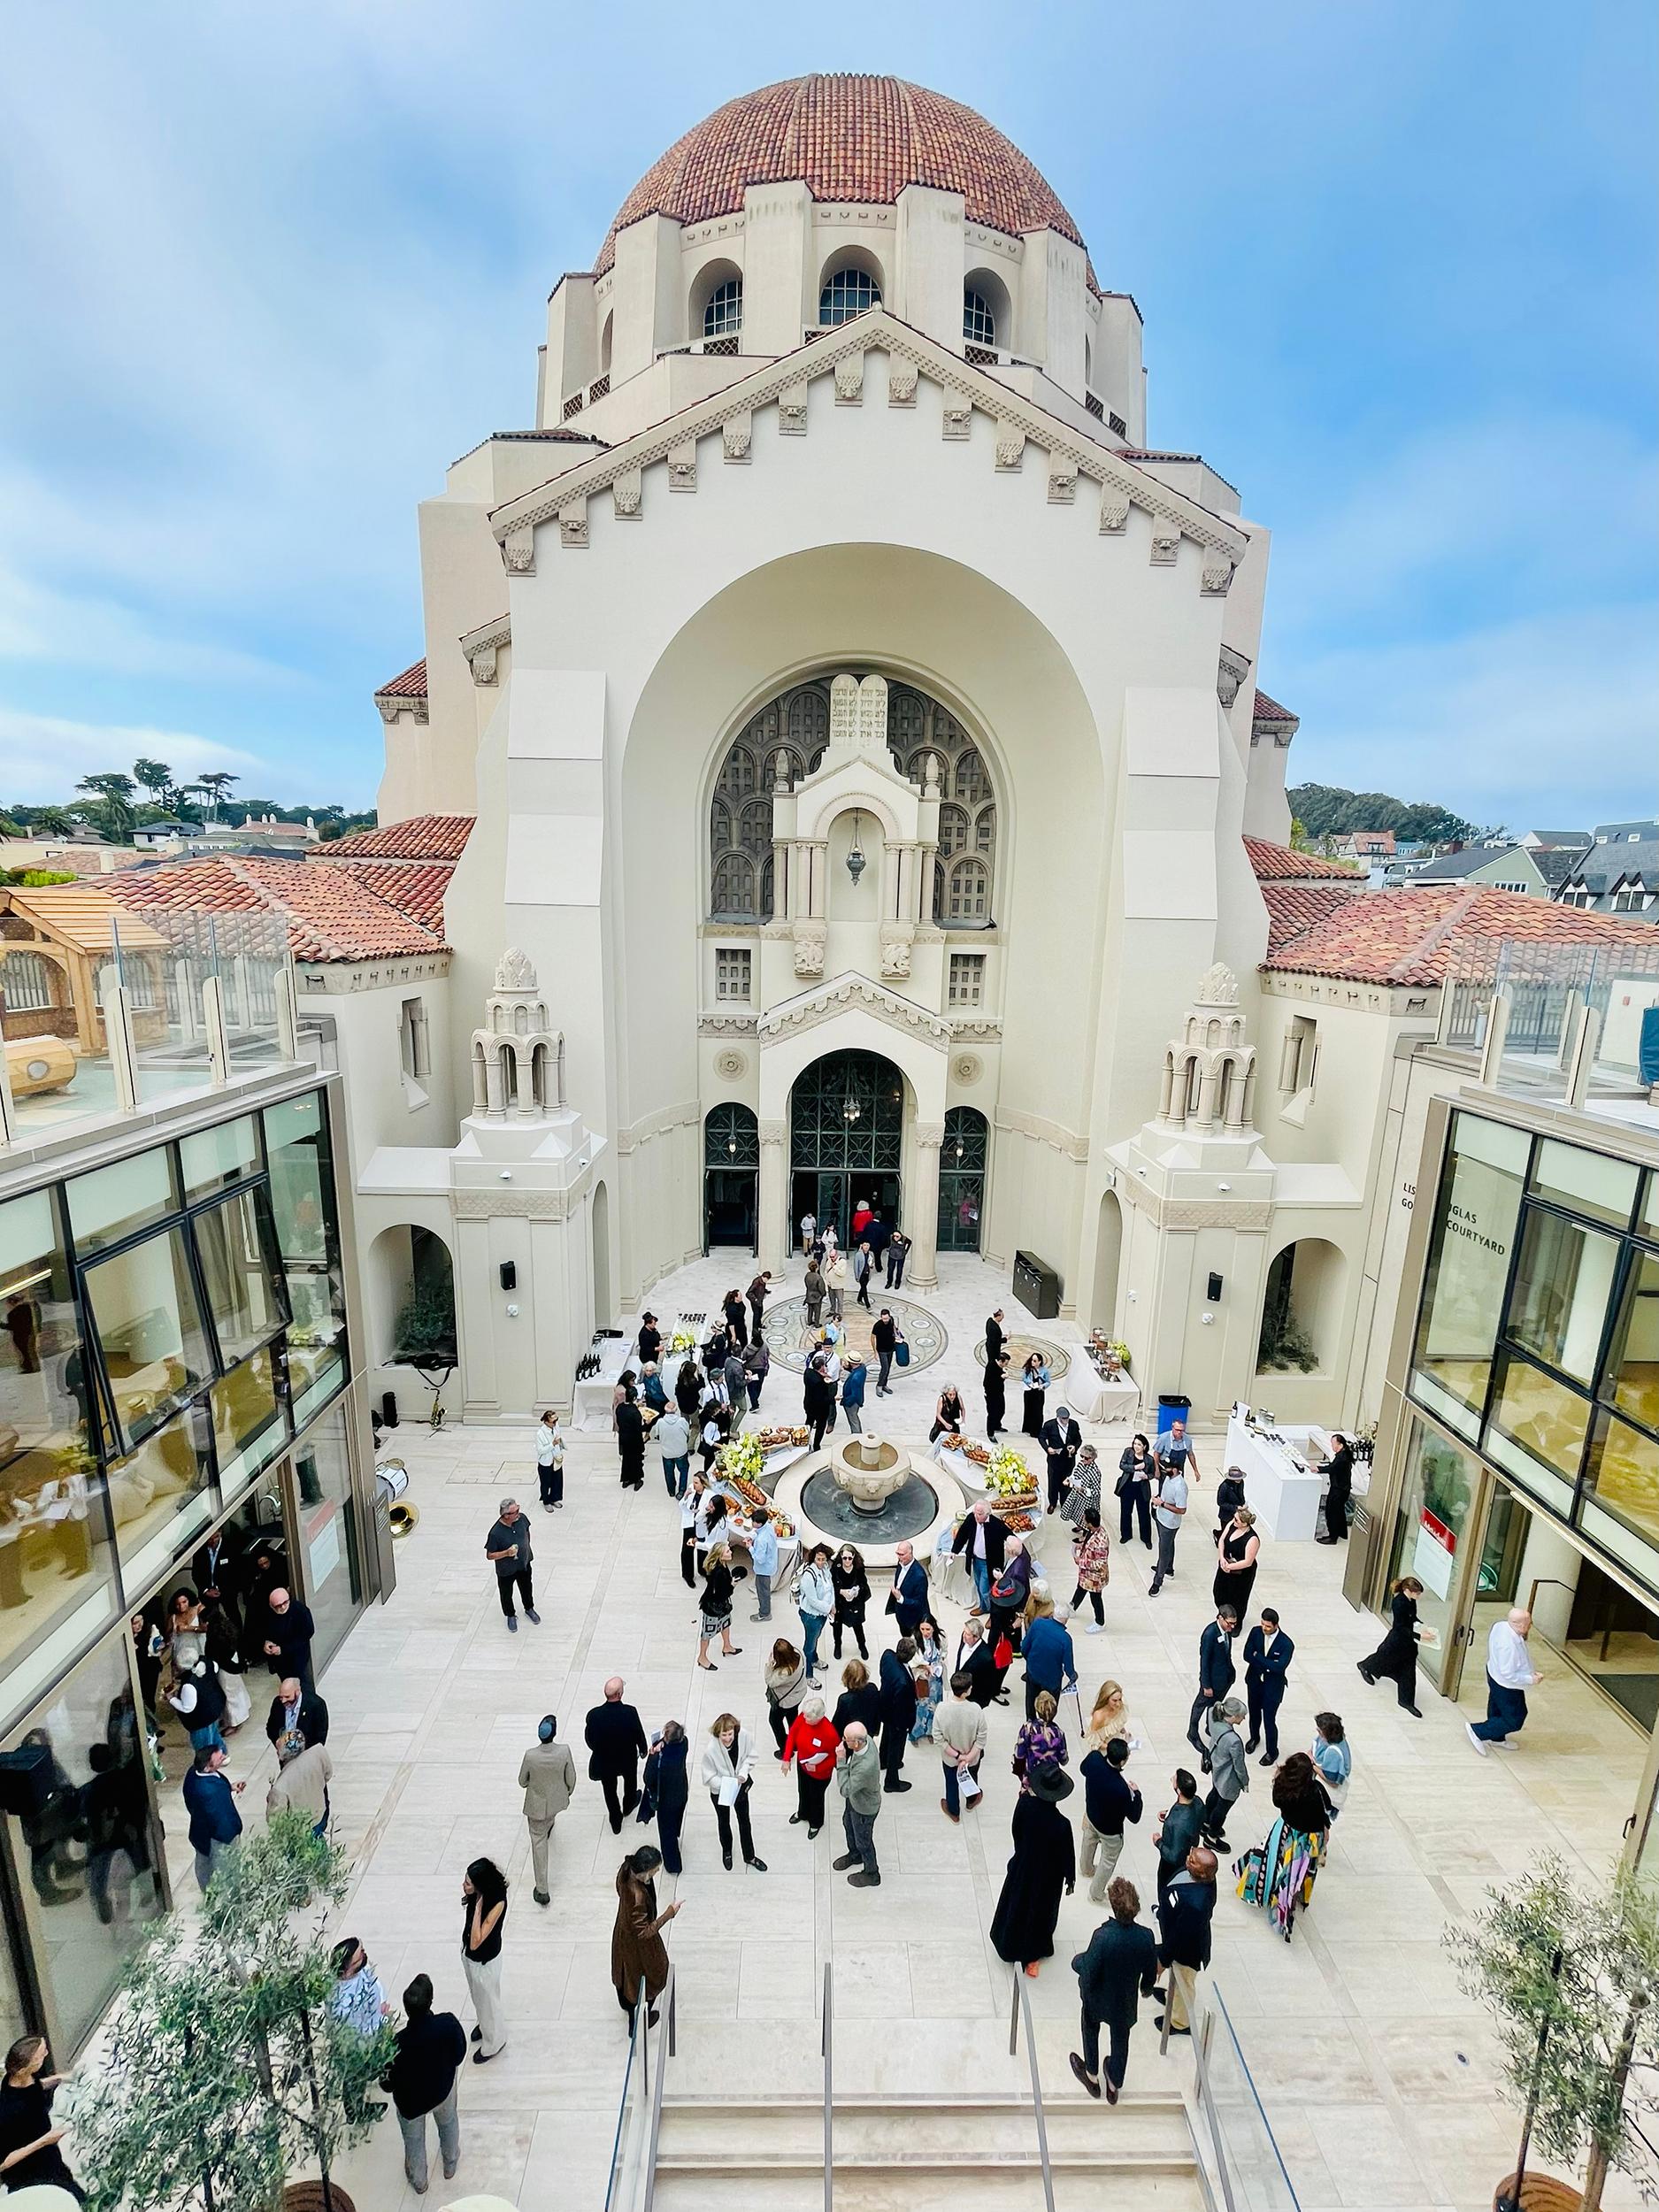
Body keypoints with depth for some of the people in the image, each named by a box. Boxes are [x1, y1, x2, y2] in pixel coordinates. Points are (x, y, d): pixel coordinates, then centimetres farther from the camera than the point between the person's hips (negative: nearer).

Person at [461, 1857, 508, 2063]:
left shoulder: (497, 1903, -40)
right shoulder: (476, 1893, -19)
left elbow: (476, 1943, -38)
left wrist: (478, 1906, -43)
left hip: (485, 1960, -6)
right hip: (468, 1953, 6)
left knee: (488, 2000, 20)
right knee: (476, 1994, 32)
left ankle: (493, 2042, 47)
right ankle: (484, 2023, 60)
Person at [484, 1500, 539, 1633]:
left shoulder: (522, 1518, -21)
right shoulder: (496, 1533, -35)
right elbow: (489, 1555, -22)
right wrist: (506, 1553, -37)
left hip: (524, 1563, 4)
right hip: (506, 1570, -4)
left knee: (526, 1588, 27)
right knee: (506, 1594, 22)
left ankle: (529, 1609, 54)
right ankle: (511, 1616, 49)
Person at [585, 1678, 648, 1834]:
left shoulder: (594, 1715, -31)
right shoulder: (630, 1713, -34)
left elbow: (589, 1739, -13)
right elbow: (639, 1734, -17)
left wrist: (599, 1751, 9)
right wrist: (643, 1750, 5)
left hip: (604, 1760, 0)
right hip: (628, 1758, 0)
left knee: (610, 1790, 27)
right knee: (630, 1781, 32)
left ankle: (616, 1823, 45)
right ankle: (628, 1806, 58)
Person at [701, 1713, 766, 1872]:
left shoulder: (744, 1736, -29)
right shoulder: (710, 1748, -36)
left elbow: (750, 1756, -9)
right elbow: (709, 1776, -23)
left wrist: (743, 1774, -23)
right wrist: (727, 1786, -33)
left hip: (740, 1786, 2)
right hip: (720, 1791, -2)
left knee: (744, 1821, 21)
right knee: (723, 1822, 25)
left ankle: (749, 1856, 45)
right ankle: (726, 1851, 54)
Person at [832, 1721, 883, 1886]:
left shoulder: (866, 1766, -47)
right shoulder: (866, 1739, -24)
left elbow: (845, 1790, -36)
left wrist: (841, 1761, -38)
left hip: (864, 1807, -7)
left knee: (863, 1841, 20)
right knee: (848, 1824, 32)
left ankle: (871, 1874, 48)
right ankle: (854, 1855, 60)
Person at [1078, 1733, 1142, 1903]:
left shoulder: (1094, 1759, -29)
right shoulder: (1122, 1789, -44)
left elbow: (1083, 1768, -2)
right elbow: (1134, 1816, -24)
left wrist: (1096, 1749, 5)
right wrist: (1136, 1793, -10)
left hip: (1091, 1815, 6)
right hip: (1110, 1829, -6)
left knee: (1089, 1842, 35)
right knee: (1108, 1862, 24)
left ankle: (1087, 1869, 63)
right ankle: (1096, 1894, 46)